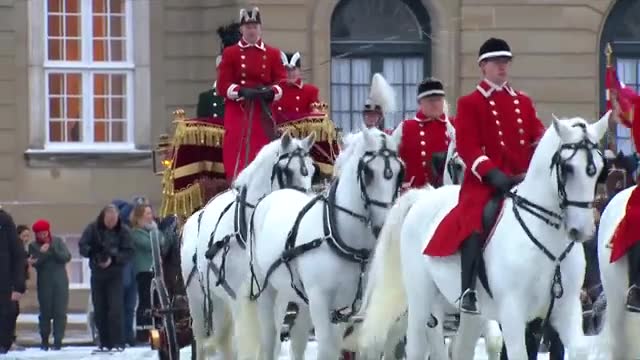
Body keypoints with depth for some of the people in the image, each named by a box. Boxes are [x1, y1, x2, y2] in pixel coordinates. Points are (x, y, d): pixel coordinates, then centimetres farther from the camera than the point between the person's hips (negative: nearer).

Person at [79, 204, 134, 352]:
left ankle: (118, 342, -10)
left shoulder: (123, 230, -5)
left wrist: (113, 259, -22)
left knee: (115, 309, -12)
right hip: (97, 274, 2)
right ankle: (104, 343, 10)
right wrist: (94, 254, -25)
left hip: (115, 275, -2)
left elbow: (129, 252, -7)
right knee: (99, 310, 3)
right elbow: (82, 246, -5)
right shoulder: (92, 229, -3)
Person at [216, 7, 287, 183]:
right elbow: (222, 85, -1)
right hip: (237, 112, -2)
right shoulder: (230, 53, 6)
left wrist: (270, 92, -16)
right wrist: (241, 91, -19)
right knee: (237, 158, -8)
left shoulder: (272, 54, 11)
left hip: (262, 112, 2)